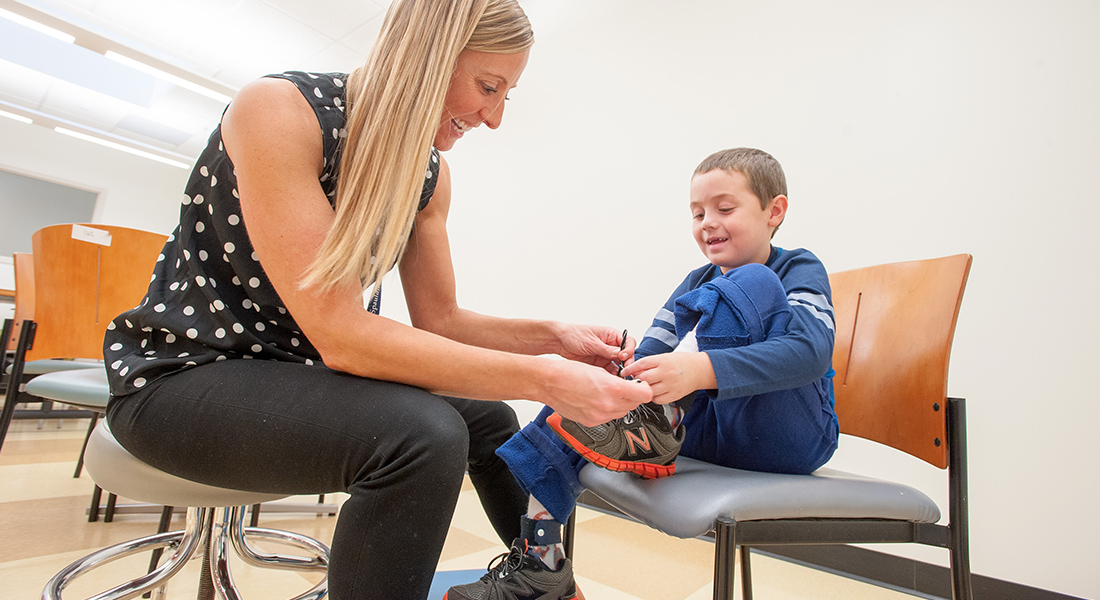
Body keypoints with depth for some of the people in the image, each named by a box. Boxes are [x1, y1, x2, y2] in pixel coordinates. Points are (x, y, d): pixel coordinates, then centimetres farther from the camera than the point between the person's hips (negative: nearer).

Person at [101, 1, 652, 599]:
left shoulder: (428, 170, -2)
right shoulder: (279, 109, -23)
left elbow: (439, 320, 1)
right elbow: (340, 335, -32)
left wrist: (552, 336, -13)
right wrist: (540, 379, -34)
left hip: (300, 372, 7)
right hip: (184, 371, -7)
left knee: (487, 418, 9)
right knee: (423, 433, -32)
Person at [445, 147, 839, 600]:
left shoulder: (800, 270, -5)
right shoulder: (696, 283, 12)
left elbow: (810, 352, -26)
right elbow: (650, 354, 1)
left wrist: (699, 370, -42)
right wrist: (626, 369, -24)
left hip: (788, 438, -6)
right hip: (711, 430, 6)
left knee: (753, 284, -25)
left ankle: (650, 429, -29)